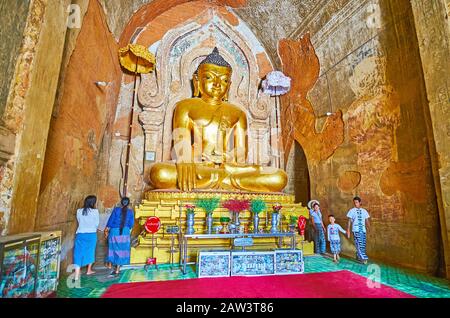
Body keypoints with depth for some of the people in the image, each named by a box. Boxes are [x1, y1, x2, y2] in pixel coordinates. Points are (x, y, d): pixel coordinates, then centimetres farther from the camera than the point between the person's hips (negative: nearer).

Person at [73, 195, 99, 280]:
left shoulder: (79, 211, -2)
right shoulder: (95, 211, -10)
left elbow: (79, 222, 8)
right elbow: (97, 224, -2)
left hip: (80, 235, 1)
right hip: (91, 234, -1)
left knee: (79, 254, 1)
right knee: (90, 252, 19)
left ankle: (77, 276, -6)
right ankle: (89, 270, 35)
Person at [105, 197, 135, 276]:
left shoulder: (116, 209, -5)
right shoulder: (130, 211, -2)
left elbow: (111, 220, -2)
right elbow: (131, 224, 2)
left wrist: (107, 230, 10)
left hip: (114, 231, 0)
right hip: (125, 232, 0)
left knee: (114, 248, 15)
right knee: (122, 250, 8)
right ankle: (117, 270, 12)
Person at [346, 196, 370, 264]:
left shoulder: (364, 211, 10)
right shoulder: (352, 211, 1)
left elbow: (367, 221, 11)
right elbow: (349, 221, 0)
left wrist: (369, 229, 3)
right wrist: (348, 231, -3)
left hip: (363, 230, 4)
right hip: (356, 230, -3)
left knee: (363, 245, 6)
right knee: (359, 244, -13)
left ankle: (358, 256, 23)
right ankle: (364, 258, -9)